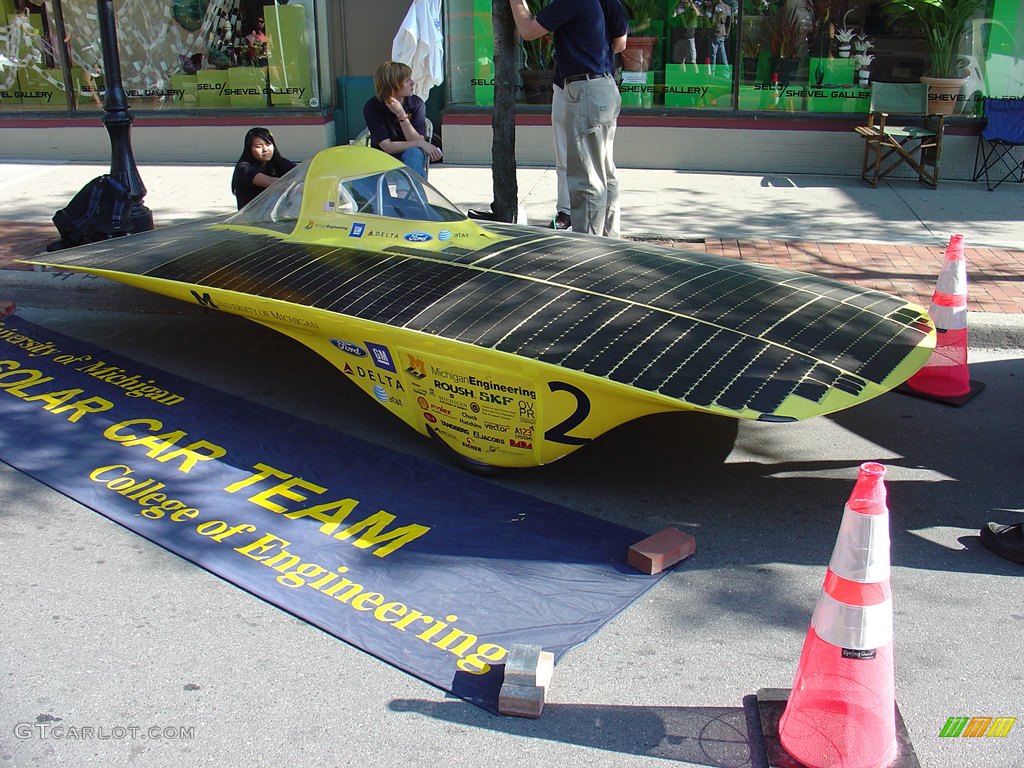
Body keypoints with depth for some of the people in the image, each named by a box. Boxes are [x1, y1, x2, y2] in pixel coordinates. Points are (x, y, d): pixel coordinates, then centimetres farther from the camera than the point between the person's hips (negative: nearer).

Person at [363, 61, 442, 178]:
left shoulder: (416, 103, -9)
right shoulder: (372, 107, -13)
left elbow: (417, 140, -16)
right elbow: (387, 147, -18)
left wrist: (402, 115, -29)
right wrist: (421, 144, -25)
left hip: (412, 156, 1)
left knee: (413, 153, -33)